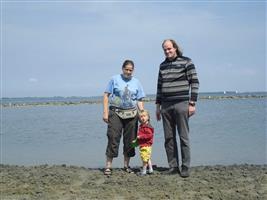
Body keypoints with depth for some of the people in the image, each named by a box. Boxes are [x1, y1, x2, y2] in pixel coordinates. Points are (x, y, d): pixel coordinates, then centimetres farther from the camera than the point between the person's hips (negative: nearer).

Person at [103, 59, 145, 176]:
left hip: (131, 114, 3)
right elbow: (106, 96, 0)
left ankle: (126, 165, 19)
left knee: (130, 140, 6)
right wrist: (105, 112, -7)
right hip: (116, 113, -3)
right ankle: (108, 166, -2)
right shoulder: (115, 79, 2)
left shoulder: (136, 82, 11)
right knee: (113, 138, -8)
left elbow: (139, 101, 13)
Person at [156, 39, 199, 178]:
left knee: (183, 137, -2)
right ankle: (173, 166, 14)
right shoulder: (162, 65, 16)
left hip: (181, 104, -5)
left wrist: (192, 103, -11)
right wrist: (158, 106, 16)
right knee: (169, 138, 6)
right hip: (166, 106, 6)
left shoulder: (186, 62, -1)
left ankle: (185, 167, 5)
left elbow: (194, 83, -5)